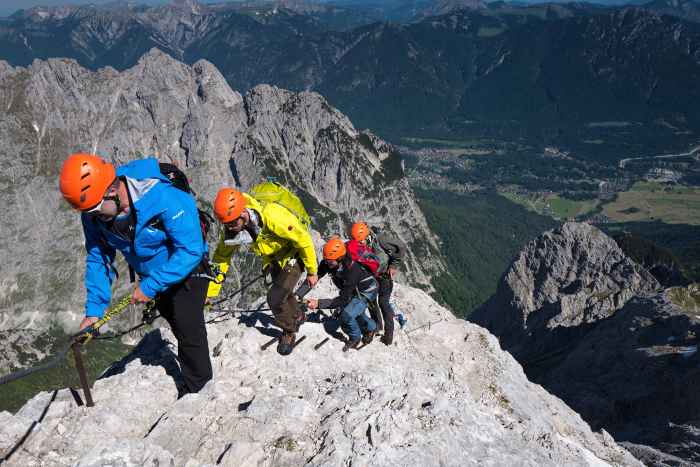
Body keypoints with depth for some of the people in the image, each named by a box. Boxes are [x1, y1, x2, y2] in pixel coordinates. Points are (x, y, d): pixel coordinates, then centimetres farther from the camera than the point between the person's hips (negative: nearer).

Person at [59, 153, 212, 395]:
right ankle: (190, 375, 46)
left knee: (188, 327, -11)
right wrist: (94, 309, -16)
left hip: (187, 269, -6)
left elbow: (190, 250, -36)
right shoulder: (94, 214, -19)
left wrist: (150, 286, -35)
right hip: (153, 275, 6)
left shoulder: (164, 198, -39)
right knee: (175, 323, 22)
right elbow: (98, 259, -9)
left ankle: (199, 387, 12)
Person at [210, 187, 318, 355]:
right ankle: (298, 316, 54)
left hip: (293, 253, -6)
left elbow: (304, 240, -29)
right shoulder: (231, 227, -24)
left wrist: (312, 272, -17)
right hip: (273, 258, 6)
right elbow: (222, 257, -12)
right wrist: (210, 292, -16)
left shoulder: (273, 216, -42)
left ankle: (289, 332, 13)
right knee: (282, 292, 23)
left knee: (275, 298, -15)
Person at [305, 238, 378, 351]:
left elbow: (343, 300, -43)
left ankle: (355, 338, 8)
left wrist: (319, 303, -51)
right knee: (356, 312, 24)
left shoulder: (351, 271, -43)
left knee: (347, 315, -20)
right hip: (354, 289, 7)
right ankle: (370, 327, 54)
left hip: (367, 291, -7)